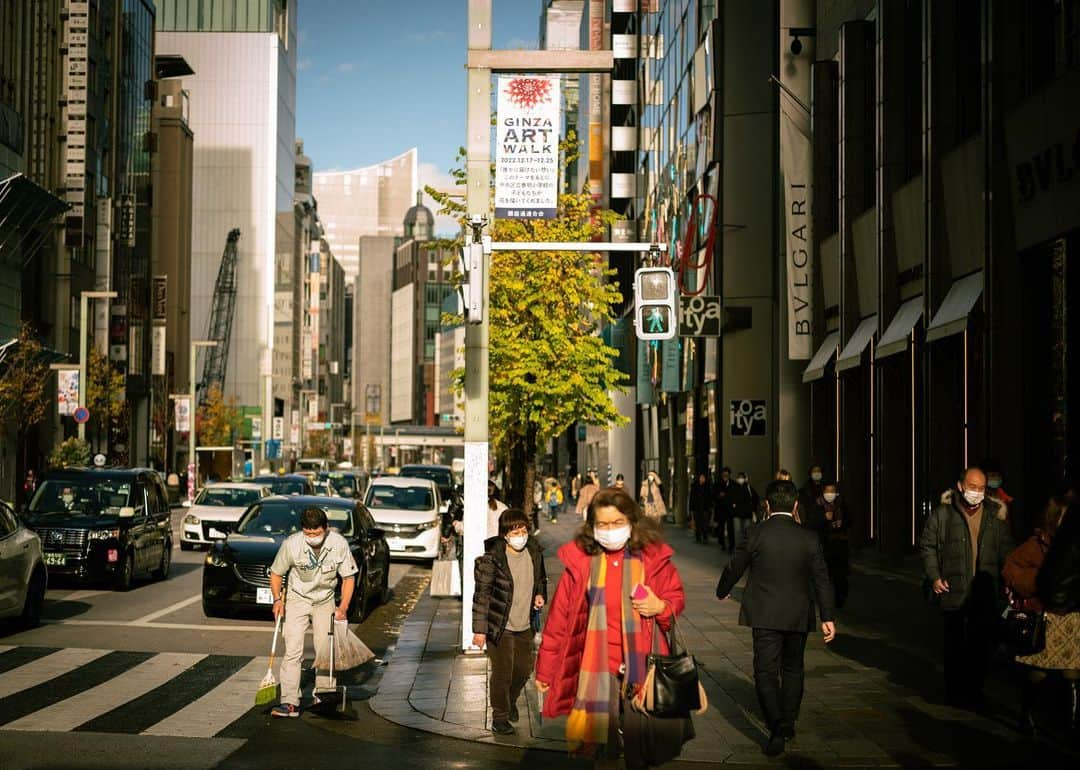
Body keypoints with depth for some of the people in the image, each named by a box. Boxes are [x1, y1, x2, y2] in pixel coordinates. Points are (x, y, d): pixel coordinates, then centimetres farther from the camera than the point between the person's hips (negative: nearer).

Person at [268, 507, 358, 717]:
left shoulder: (339, 544, -18)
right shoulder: (291, 544, -21)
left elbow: (348, 577, -5)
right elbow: (276, 573, -5)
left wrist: (343, 607, -14)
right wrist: (277, 599, -17)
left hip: (325, 601, 2)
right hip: (297, 599, -2)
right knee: (293, 651, -13)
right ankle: (290, 702, -16)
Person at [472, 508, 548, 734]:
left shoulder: (534, 552, -3)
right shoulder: (492, 559, -20)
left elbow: (541, 578, 17)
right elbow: (482, 595, -15)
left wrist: (540, 595, -4)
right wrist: (479, 629, -15)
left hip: (524, 626, 6)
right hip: (499, 626, -6)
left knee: (524, 669, 18)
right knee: (502, 673, 1)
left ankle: (510, 701, 46)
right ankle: (500, 716, 20)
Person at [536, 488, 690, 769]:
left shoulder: (653, 555, -1)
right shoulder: (580, 559, -2)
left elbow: (677, 597, 12)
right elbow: (559, 616, 2)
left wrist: (660, 606, -12)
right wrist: (545, 669, 5)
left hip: (642, 665, 0)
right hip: (599, 668, 0)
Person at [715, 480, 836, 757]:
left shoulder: (756, 534, -9)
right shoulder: (809, 539, -4)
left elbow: (735, 568, 1)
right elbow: (821, 580, -2)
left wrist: (722, 592, 20)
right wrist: (827, 617, 3)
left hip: (765, 616, -2)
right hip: (798, 617, 3)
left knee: (766, 672, -1)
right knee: (792, 670, 19)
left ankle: (776, 727, -16)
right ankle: (788, 722, 29)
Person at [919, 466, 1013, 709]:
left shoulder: (995, 516, 8)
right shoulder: (943, 514, 2)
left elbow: (1006, 551, 13)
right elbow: (927, 546, 6)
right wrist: (934, 577, -3)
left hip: (986, 595, 2)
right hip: (955, 593, -2)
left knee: (982, 645, 5)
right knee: (956, 645, 3)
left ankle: (975, 691, 17)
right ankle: (955, 692, 13)